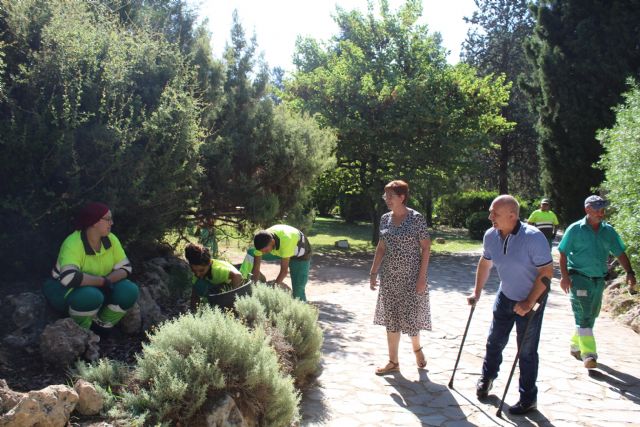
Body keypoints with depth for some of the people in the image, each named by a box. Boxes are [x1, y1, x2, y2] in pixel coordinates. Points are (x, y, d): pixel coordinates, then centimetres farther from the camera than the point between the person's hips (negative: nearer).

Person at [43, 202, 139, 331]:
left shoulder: (111, 239, -10)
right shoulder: (73, 244, -28)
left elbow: (125, 268, -9)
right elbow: (69, 277, -42)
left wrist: (107, 281, -28)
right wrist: (102, 281, -31)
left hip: (98, 289, 6)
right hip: (68, 291, -5)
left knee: (129, 291, -19)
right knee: (91, 296, -37)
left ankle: (102, 324, 5)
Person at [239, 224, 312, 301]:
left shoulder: (286, 240, -44)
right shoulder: (261, 242, -28)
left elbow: (284, 270, -37)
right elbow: (256, 269, -21)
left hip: (300, 255, -5)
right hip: (280, 250, 5)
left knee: (298, 290, -13)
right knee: (251, 253, -9)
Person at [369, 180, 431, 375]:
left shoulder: (416, 218, -10)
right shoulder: (385, 219, 5)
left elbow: (426, 248, -10)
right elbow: (381, 248, 11)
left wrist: (422, 276, -15)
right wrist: (373, 272, 7)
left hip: (411, 277, -5)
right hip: (389, 277, 5)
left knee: (411, 316, 2)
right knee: (391, 318, 8)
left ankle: (417, 348, 33)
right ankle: (393, 362, 19)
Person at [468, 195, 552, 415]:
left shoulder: (533, 237, -28)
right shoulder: (490, 236, -10)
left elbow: (547, 272, -24)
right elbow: (485, 264, 7)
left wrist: (529, 303, -25)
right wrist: (477, 293, 7)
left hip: (531, 299, -5)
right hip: (506, 295, 5)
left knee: (526, 351, 3)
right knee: (495, 340, 13)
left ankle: (528, 399, 19)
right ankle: (487, 378, 38)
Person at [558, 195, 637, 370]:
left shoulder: (608, 231, 6)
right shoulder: (575, 229, -5)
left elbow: (620, 253, 8)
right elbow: (563, 253, -4)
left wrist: (630, 272, -7)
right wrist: (565, 276, -14)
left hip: (599, 280, 5)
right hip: (579, 278, -5)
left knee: (591, 316, 13)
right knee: (583, 316, -10)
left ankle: (576, 346, 31)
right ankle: (588, 354, -11)